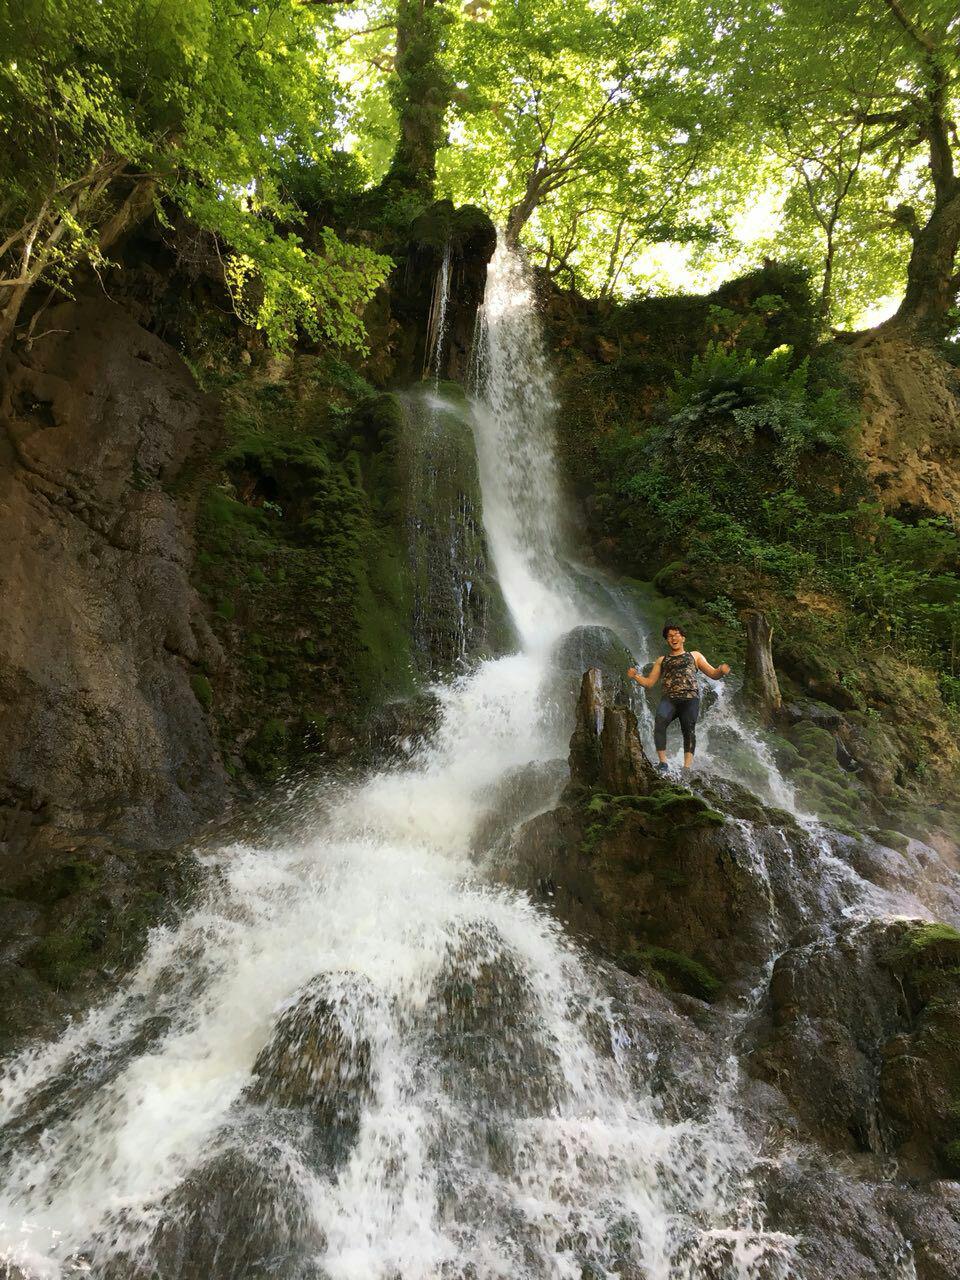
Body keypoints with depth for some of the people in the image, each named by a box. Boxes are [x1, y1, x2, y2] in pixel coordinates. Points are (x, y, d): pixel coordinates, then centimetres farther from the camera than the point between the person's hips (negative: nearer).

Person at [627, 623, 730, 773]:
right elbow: (649, 682, 22)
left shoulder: (694, 656, 24)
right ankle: (662, 761, -27)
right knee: (659, 721, -26)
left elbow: (713, 674, 16)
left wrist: (721, 671, -8)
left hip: (690, 698, -1)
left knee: (689, 729, -19)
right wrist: (635, 676, 2)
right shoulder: (662, 660, 27)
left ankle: (687, 767, -22)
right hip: (669, 699, 1)